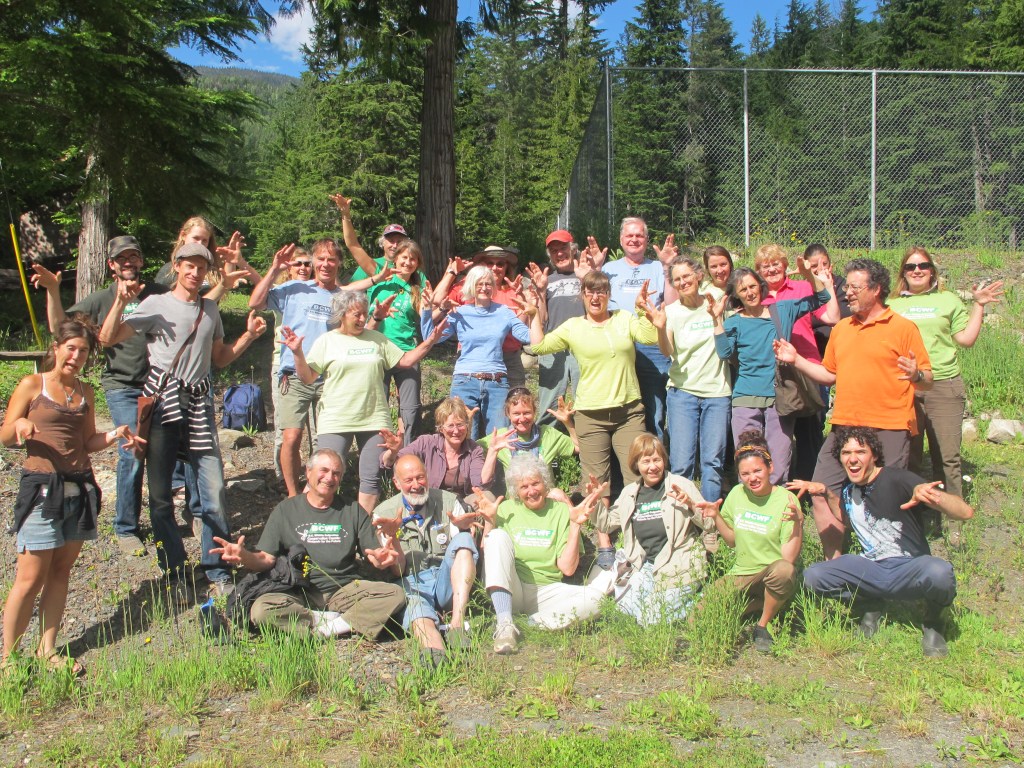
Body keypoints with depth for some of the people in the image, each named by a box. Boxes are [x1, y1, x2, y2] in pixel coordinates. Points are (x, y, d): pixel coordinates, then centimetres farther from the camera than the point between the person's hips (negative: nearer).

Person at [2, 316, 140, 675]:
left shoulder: (85, 393, 12)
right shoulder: (32, 385, -2)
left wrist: (113, 435, -2)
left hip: (80, 487, 5)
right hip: (42, 487, -5)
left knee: (61, 571, 11)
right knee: (31, 578, -4)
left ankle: (47, 649, 21)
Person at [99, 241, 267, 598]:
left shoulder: (210, 309, 16)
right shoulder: (156, 304, 2)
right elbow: (108, 339, -4)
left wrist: (249, 335, 12)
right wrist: (121, 301, -16)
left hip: (199, 404, 3)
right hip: (162, 403, -3)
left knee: (214, 493, -3)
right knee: (161, 495, 3)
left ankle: (218, 572, 9)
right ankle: (174, 574, 16)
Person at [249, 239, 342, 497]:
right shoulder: (294, 289, 5)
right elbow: (255, 304, -3)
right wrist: (274, 270, -6)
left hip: (330, 380, 2)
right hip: (295, 377, -2)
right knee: (291, 438, -8)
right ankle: (293, 495, 9)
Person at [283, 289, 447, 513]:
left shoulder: (376, 339, 10)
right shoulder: (326, 341, 2)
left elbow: (405, 360, 13)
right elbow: (307, 377, -2)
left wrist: (429, 342, 3)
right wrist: (297, 353, -17)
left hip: (374, 418, 3)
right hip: (336, 422, -3)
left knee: (371, 478, 7)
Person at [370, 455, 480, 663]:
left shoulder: (448, 502, 10)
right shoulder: (383, 513, 7)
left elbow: (467, 550, 5)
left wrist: (464, 529, -18)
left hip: (446, 583, 2)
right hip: (411, 585, -1)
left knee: (463, 540, -25)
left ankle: (457, 624, -37)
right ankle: (436, 652, -68)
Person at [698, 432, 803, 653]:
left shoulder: (786, 500, -12)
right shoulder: (737, 494, 3)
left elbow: (789, 558, -17)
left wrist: (798, 523, -29)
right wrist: (716, 517, 0)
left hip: (772, 577, -4)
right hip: (741, 576, 4)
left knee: (783, 569, -39)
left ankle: (762, 627, -11)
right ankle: (754, 604, 11)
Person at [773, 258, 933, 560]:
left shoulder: (903, 327, -2)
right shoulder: (841, 328, 16)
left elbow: (927, 381, -3)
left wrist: (915, 375, -25)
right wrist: (796, 360, 14)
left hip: (888, 429, -5)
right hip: (843, 426, 6)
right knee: (821, 493, 2)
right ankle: (834, 561, 17)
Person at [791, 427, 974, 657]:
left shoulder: (897, 480, -16)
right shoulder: (849, 488, 3)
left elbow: (965, 512, -23)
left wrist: (933, 495, -43)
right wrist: (827, 493, 11)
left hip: (909, 569, -5)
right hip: (871, 569, 5)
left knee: (939, 573, -39)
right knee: (812, 577, -17)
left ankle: (933, 621, -3)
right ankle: (870, 605, 10)